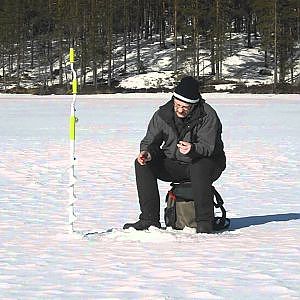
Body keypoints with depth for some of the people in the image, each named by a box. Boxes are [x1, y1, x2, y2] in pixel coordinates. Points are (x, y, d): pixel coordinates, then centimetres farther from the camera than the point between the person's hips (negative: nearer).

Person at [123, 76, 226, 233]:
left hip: (205, 163, -5)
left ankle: (204, 222, -31)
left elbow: (208, 147, -25)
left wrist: (193, 149, -48)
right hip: (173, 165, 5)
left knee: (199, 167, -40)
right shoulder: (163, 114, -5)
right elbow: (150, 141, 0)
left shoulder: (208, 116, -18)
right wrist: (147, 152, -24)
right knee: (143, 164, -16)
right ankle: (150, 219, -17)